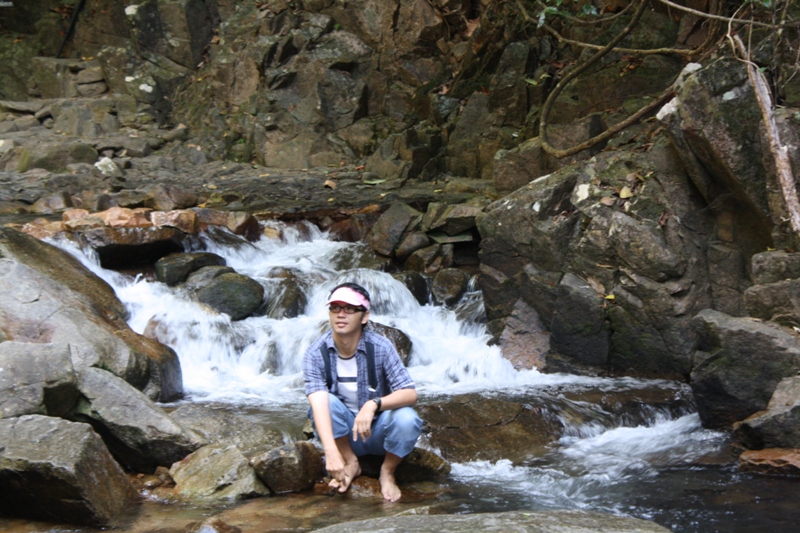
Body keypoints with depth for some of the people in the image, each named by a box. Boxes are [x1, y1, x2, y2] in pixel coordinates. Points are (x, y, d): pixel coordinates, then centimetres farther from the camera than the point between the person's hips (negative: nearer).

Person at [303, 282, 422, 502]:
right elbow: (319, 403, -31)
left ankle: (387, 472, -2)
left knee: (407, 418, -31)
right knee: (328, 401, -30)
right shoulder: (316, 354, -18)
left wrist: (374, 404, -43)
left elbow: (410, 394, -23)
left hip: (378, 429, 0)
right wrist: (331, 451, -46)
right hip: (342, 433, 0)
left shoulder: (380, 347, -17)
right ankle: (351, 464, -6)